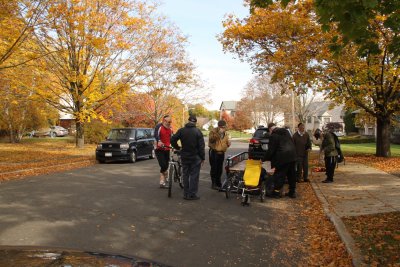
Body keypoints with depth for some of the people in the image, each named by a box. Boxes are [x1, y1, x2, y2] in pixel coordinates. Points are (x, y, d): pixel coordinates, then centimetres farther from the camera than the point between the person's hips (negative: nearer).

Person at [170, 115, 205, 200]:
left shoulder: (181, 130, -1)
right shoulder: (197, 131, -9)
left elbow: (172, 140, -4)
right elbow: (201, 146, -9)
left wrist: (178, 148, 13)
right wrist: (203, 158, -1)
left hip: (184, 156, 3)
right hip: (195, 157, -3)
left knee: (185, 175, 13)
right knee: (194, 176, 4)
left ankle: (186, 194, 18)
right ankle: (192, 195, 6)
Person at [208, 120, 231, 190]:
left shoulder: (225, 133, 13)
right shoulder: (213, 131, -8)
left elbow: (227, 142, 23)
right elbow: (211, 140, -24)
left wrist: (228, 143, -1)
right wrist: (219, 133, -31)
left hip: (221, 153, 6)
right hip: (214, 152, -6)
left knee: (219, 169, 13)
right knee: (214, 168, -4)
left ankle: (218, 183, 25)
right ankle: (214, 184, 4)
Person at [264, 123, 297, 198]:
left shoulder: (273, 136, -8)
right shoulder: (286, 132, 16)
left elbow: (271, 150, -10)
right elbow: (292, 143, 21)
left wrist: (265, 159, 0)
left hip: (283, 158, -8)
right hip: (292, 156, 8)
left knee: (279, 175, 1)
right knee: (292, 175, 15)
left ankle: (276, 192, 4)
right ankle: (292, 192, 24)